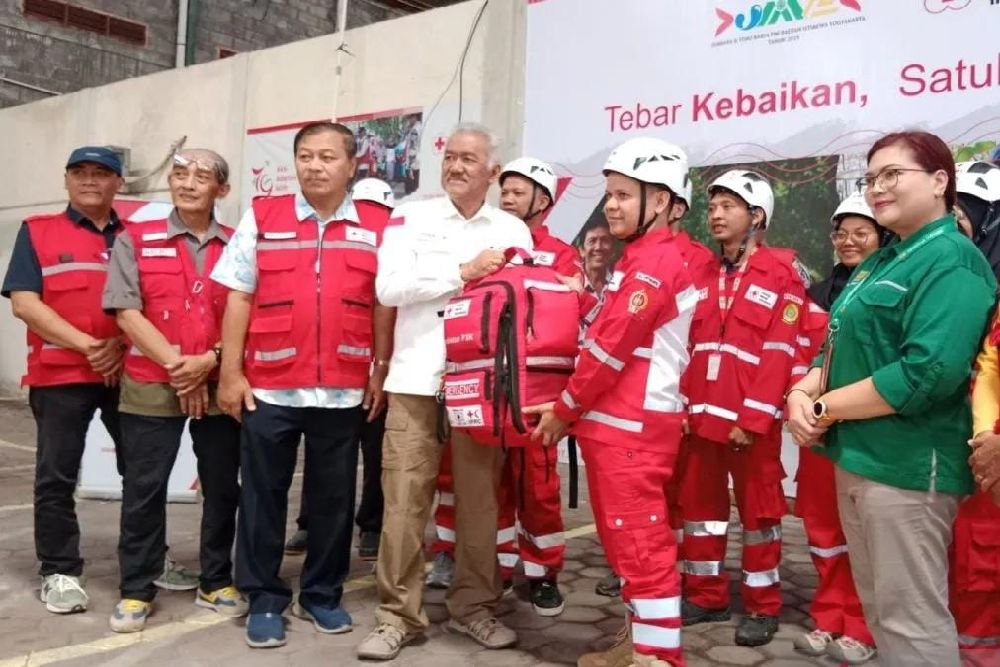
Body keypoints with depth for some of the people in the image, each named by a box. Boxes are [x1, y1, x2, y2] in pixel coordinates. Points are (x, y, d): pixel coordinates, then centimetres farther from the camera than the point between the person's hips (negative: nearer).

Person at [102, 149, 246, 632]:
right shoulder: (135, 239, 3)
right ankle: (135, 591, 17)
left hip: (219, 386, 2)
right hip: (150, 386, -1)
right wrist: (174, 363, -13)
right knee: (143, 490, 4)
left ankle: (216, 583, 23)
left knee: (223, 488, 8)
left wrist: (210, 360, -12)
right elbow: (126, 311, -6)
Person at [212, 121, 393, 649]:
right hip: (269, 387, 0)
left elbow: (383, 305, 8)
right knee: (263, 495, 8)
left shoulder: (376, 229, 4)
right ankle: (264, 600, 23)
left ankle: (322, 594, 27)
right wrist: (230, 373, -2)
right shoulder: (261, 218, 3)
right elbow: (238, 299, 2)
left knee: (333, 497, 11)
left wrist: (381, 371, 3)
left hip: (343, 389, 1)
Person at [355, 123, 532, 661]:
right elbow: (388, 288, -9)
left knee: (480, 499, 8)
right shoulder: (410, 217, 5)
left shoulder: (513, 230, 10)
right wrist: (463, 271, -10)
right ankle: (398, 615, 13)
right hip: (416, 379, -1)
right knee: (405, 500, 1)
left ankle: (473, 606, 24)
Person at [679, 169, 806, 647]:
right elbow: (687, 346, 12)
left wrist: (753, 419, -16)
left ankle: (763, 606, 19)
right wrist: (682, 406, 4)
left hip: (751, 421, -6)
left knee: (758, 510, 7)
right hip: (700, 416, 6)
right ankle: (706, 596, 26)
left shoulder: (781, 276, -5)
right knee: (699, 505, 12)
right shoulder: (702, 276, 12)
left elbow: (778, 356, -11)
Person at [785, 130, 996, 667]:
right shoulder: (879, 262, 15)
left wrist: (823, 409, -16)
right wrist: (803, 392, -4)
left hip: (907, 465, -9)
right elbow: (841, 346, 17)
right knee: (878, 609, 19)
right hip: (855, 458, 9)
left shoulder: (952, 260, -13)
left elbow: (927, 373, -25)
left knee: (910, 616, 2)